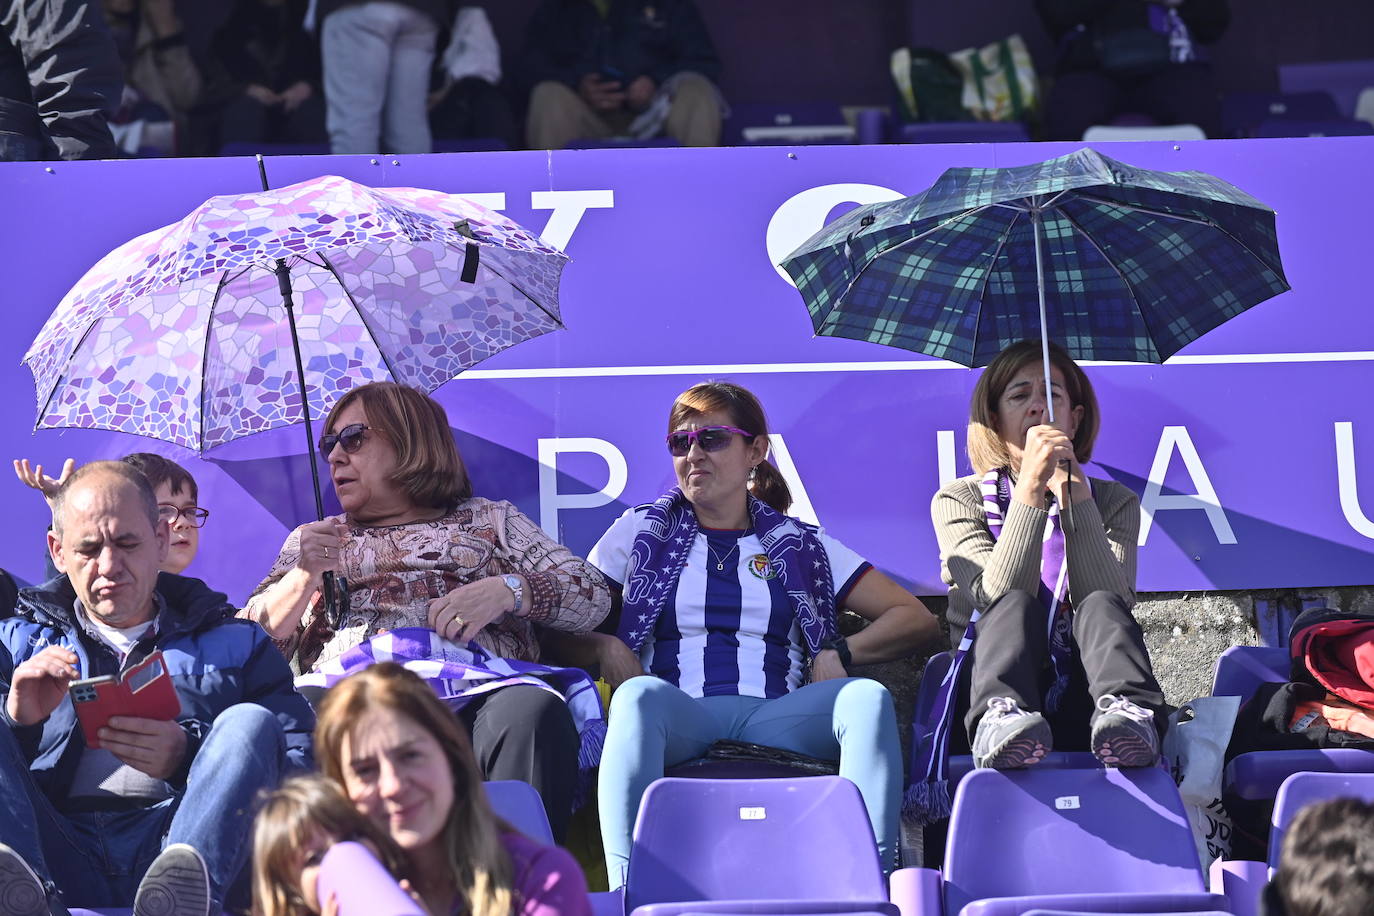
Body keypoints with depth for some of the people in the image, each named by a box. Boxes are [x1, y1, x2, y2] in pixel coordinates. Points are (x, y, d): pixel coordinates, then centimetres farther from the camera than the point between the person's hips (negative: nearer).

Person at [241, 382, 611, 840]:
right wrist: (305, 575, 2)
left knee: (535, 712, -39)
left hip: (475, 692, -1)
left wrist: (506, 590, -4)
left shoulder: (489, 519, 27)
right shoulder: (310, 538, 35)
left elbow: (594, 596, 14)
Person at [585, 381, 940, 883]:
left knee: (868, 696, -29)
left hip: (775, 719, 1)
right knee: (639, 697, -37)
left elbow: (918, 620, 18)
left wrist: (840, 654, 2)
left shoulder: (802, 545, 20)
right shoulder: (641, 532, 21)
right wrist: (610, 650, -6)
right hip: (679, 713, -1)